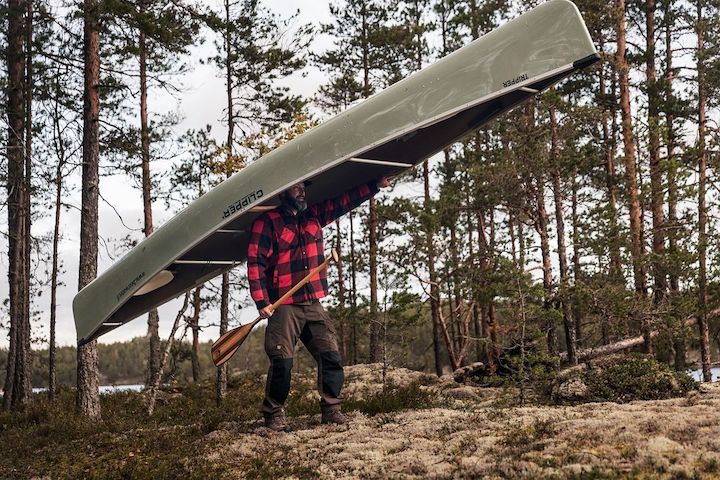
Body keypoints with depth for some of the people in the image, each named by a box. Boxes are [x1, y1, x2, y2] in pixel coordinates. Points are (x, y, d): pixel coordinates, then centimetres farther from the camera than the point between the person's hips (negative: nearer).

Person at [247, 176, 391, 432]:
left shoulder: (314, 216, 16)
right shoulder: (267, 221, -3)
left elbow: (344, 201, 21)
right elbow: (255, 263, -9)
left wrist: (375, 185, 14)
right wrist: (262, 302, -16)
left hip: (313, 305, 6)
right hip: (283, 307, -6)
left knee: (331, 356, 1)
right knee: (282, 362, -7)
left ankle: (330, 409, 10)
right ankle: (274, 415, 8)